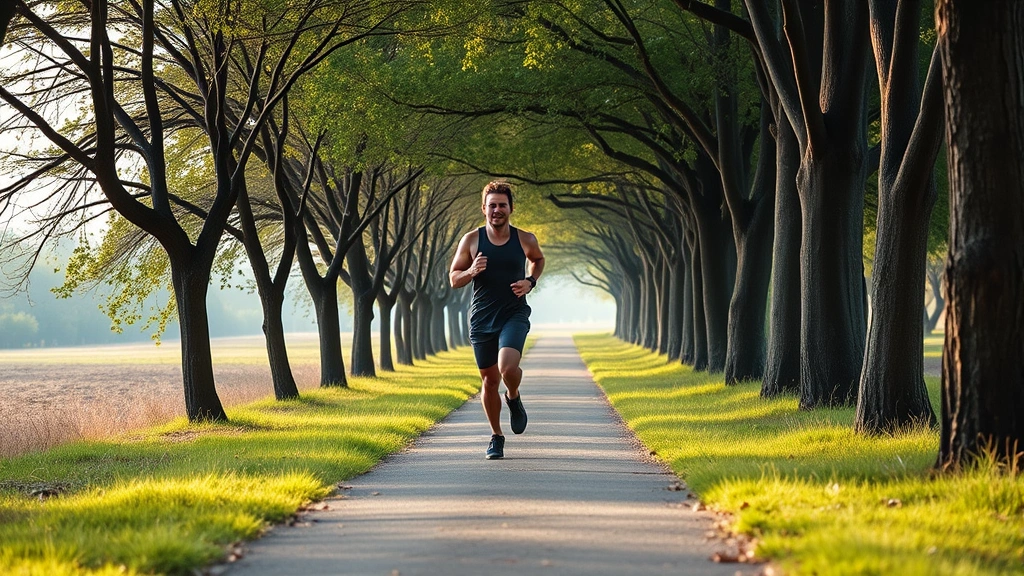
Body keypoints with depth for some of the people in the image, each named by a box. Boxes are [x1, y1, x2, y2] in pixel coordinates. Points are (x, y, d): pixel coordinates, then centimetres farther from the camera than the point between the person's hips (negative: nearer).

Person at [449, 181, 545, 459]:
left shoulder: (525, 240, -2)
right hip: (482, 319, 1)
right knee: (489, 379, 8)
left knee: (508, 367, -25)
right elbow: (454, 279, 3)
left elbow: (538, 259, 20)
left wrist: (530, 282, 1)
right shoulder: (471, 240, -3)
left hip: (514, 314, -1)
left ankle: (514, 398, 10)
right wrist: (471, 272, -18)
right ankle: (496, 437, 25)